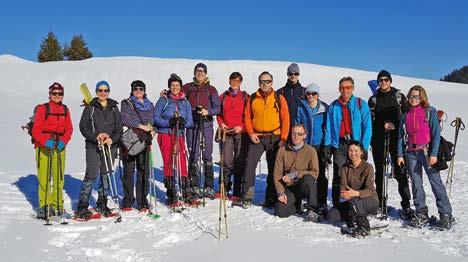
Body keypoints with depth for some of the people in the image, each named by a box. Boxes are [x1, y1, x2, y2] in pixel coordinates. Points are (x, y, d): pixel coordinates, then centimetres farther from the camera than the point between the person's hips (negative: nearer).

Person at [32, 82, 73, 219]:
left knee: (59, 177, 7)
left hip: (59, 148, 4)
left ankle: (57, 205, 18)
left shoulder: (65, 110, 12)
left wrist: (63, 141, -9)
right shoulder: (42, 108, -1)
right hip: (43, 148, -4)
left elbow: (69, 129, 9)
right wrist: (45, 142, -22)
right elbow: (36, 129, -6)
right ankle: (44, 206, 5)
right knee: (44, 178, -5)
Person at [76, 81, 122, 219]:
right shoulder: (90, 107, 4)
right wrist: (95, 137, -14)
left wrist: (112, 139, -8)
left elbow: (120, 128, 9)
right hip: (93, 146, -3)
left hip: (110, 146, 3)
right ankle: (82, 206, -4)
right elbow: (83, 126, 0)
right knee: (91, 175, -10)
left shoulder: (114, 108, 11)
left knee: (106, 175, 7)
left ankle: (102, 204, 19)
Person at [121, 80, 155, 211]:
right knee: (129, 171, 2)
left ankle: (142, 201, 9)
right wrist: (141, 126, -16)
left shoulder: (150, 105, 17)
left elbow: (153, 121, 20)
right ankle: (128, 201, 12)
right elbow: (125, 119, -9)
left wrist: (153, 130, -2)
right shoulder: (126, 103, 6)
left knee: (144, 171, 1)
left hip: (144, 141, 3)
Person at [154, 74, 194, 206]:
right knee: (168, 162, -4)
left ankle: (183, 192, 4)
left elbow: (190, 121, 10)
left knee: (182, 162, -5)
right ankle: (171, 193, 3)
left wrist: (183, 122, -12)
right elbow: (155, 118, -2)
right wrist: (169, 122, -17)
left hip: (179, 136, 3)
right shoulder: (163, 100, 5)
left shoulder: (185, 102, 14)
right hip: (165, 135, -2)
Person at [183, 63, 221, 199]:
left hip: (206, 125, -1)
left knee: (207, 156, -1)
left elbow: (217, 107, 4)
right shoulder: (187, 88, 13)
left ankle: (208, 187, 4)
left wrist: (208, 112, -13)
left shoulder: (211, 89, 9)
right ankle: (195, 186, 8)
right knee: (193, 156, 1)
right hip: (191, 125, 1)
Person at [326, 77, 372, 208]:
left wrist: (364, 147, -9)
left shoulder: (361, 104, 3)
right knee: (337, 176, -1)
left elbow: (367, 127, -2)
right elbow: (329, 128, 10)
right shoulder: (333, 106, 10)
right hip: (339, 145, 2)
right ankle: (336, 205, 7)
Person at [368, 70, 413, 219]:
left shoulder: (399, 97, 6)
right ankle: (380, 203, 14)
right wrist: (383, 126, -9)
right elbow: (370, 120, 6)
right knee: (379, 172, 6)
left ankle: (406, 205, -3)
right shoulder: (373, 99, 11)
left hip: (396, 139, -2)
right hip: (378, 140, 2)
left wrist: (395, 126, -11)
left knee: (400, 171, -7)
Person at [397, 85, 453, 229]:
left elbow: (436, 133, -3)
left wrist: (434, 154, -11)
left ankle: (445, 215, 2)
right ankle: (421, 213, 15)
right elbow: (401, 135, 13)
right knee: (416, 184, 6)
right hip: (411, 153, 4)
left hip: (427, 151, -4)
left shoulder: (430, 111, 1)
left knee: (436, 182, -5)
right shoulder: (406, 115, 12)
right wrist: (400, 154, 5)